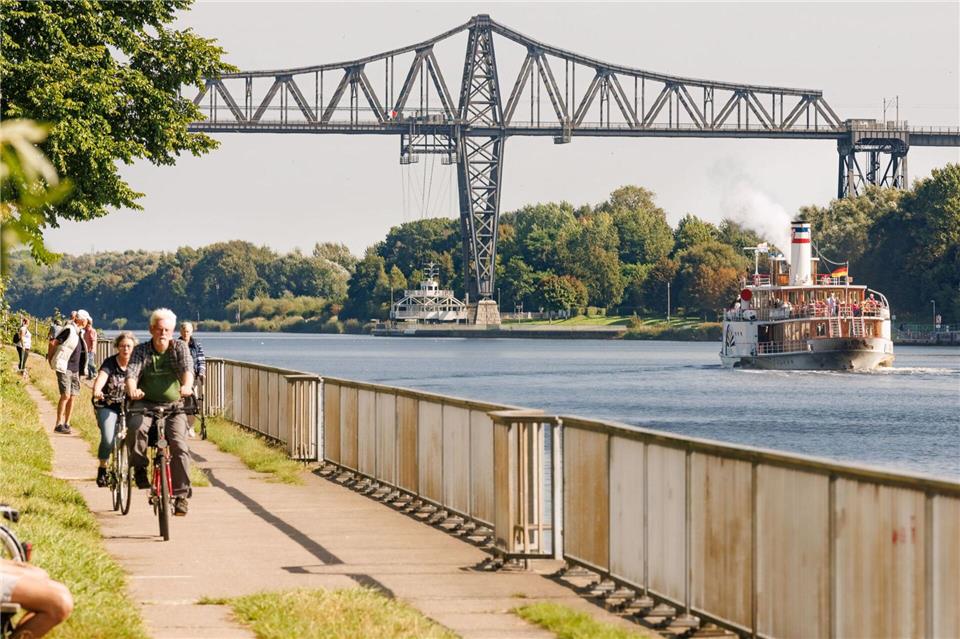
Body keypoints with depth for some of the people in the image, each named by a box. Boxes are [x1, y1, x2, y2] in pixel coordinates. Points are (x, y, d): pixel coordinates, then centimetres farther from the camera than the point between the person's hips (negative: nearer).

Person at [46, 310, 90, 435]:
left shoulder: (79, 333, 15)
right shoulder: (69, 330, -12)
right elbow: (53, 343, -15)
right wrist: (50, 360, -8)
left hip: (75, 370, 8)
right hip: (64, 368, -8)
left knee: (72, 397, 6)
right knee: (65, 395, -14)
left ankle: (67, 424, 11)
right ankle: (59, 424, -13)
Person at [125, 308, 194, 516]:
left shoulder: (180, 348, 1)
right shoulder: (141, 350, 1)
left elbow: (187, 369, -18)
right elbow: (132, 373, -15)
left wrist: (187, 386, -41)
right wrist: (132, 390, -39)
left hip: (173, 406, 0)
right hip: (146, 403, 0)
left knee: (179, 446, -18)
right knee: (136, 427, -33)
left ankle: (181, 494, -9)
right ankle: (140, 467, -10)